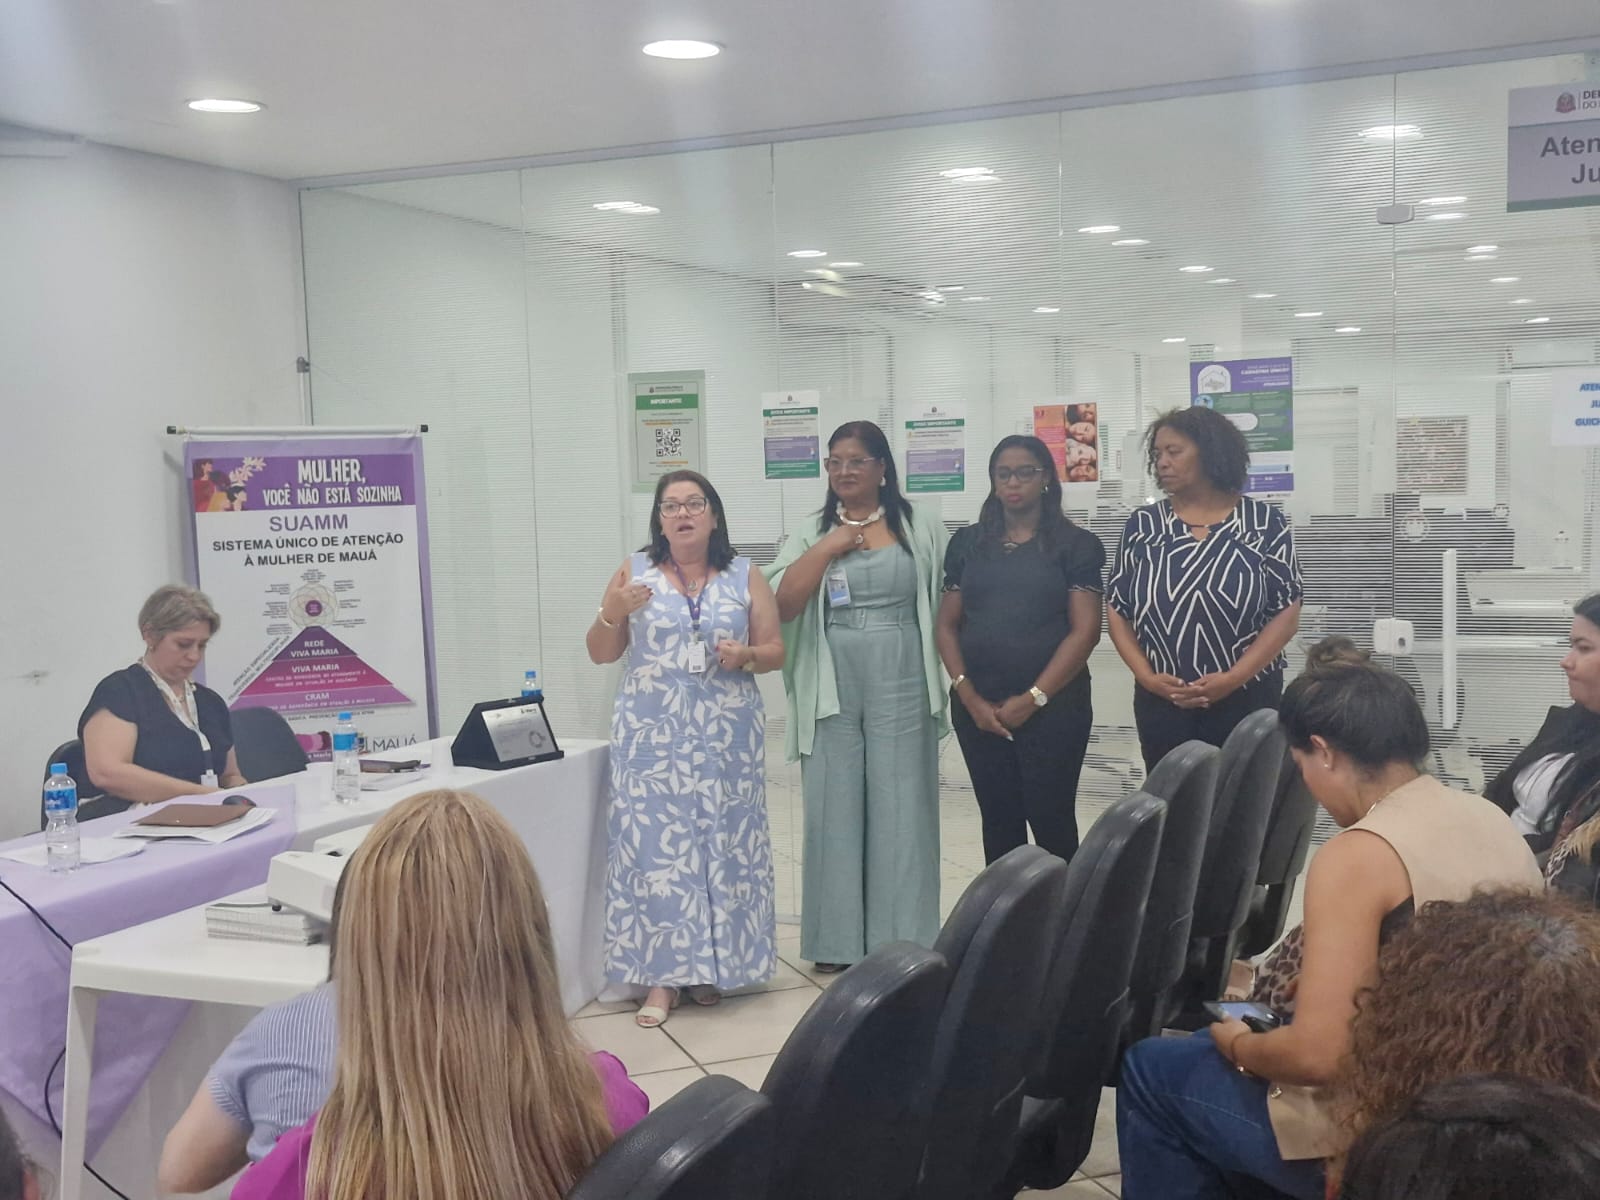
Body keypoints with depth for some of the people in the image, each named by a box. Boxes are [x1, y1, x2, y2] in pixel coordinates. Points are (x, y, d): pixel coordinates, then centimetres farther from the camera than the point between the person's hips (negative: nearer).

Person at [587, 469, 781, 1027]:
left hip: (726, 735, 1)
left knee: (723, 841, 3)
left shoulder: (745, 577, 6)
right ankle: (661, 974, 1)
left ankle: (714, 964, 16)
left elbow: (775, 650, 8)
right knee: (655, 843, -4)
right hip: (652, 735, 0)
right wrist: (613, 611, -12)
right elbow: (601, 653, 8)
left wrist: (747, 656, -14)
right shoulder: (634, 573, 6)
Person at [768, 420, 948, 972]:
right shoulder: (810, 534, 9)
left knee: (900, 810, 3)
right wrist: (827, 547, -9)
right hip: (832, 692, 2)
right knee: (836, 811, 5)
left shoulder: (921, 527, 5)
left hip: (901, 687, -1)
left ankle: (901, 941, 11)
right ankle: (838, 939, 14)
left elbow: (946, 601, 4)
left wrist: (949, 673, -2)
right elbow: (783, 605, -3)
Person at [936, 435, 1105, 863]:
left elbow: (1085, 630, -6)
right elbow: (947, 625, 8)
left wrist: (1034, 698, -12)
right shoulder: (967, 544, 10)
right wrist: (969, 696, -5)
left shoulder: (1076, 544, 0)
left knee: (1051, 820, -2)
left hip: (1053, 707, -3)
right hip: (978, 708, 3)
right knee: (998, 820, 9)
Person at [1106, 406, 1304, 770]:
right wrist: (1146, 676, -9)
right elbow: (1117, 611, 6)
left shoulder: (1265, 522, -2)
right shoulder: (1142, 525, 5)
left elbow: (1287, 612, -5)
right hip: (1161, 704, 2)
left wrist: (1233, 678, -15)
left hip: (1248, 700, -2)